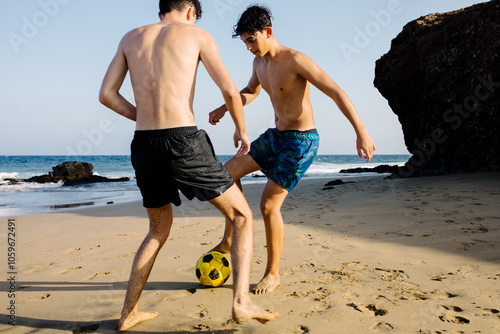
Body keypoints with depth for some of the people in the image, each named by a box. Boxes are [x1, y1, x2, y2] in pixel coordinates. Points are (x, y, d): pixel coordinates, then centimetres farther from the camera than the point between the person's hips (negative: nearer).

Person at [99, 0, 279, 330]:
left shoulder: (131, 38, 18)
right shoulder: (197, 35, 8)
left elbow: (106, 94, 12)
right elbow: (230, 91, -2)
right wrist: (242, 130, 16)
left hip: (144, 144, 5)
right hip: (184, 143, -5)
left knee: (159, 230, 26)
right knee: (242, 216, 11)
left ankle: (129, 313, 27)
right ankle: (242, 301, -3)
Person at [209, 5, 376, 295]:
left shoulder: (295, 60, -20)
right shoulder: (259, 62, 6)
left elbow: (336, 92, -24)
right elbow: (250, 92, 27)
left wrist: (362, 132, -30)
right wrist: (224, 108, 9)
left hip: (302, 141, -8)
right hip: (276, 136, 8)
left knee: (269, 205, -9)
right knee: (230, 172, 1)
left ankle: (273, 273, 9)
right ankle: (229, 241, 12)